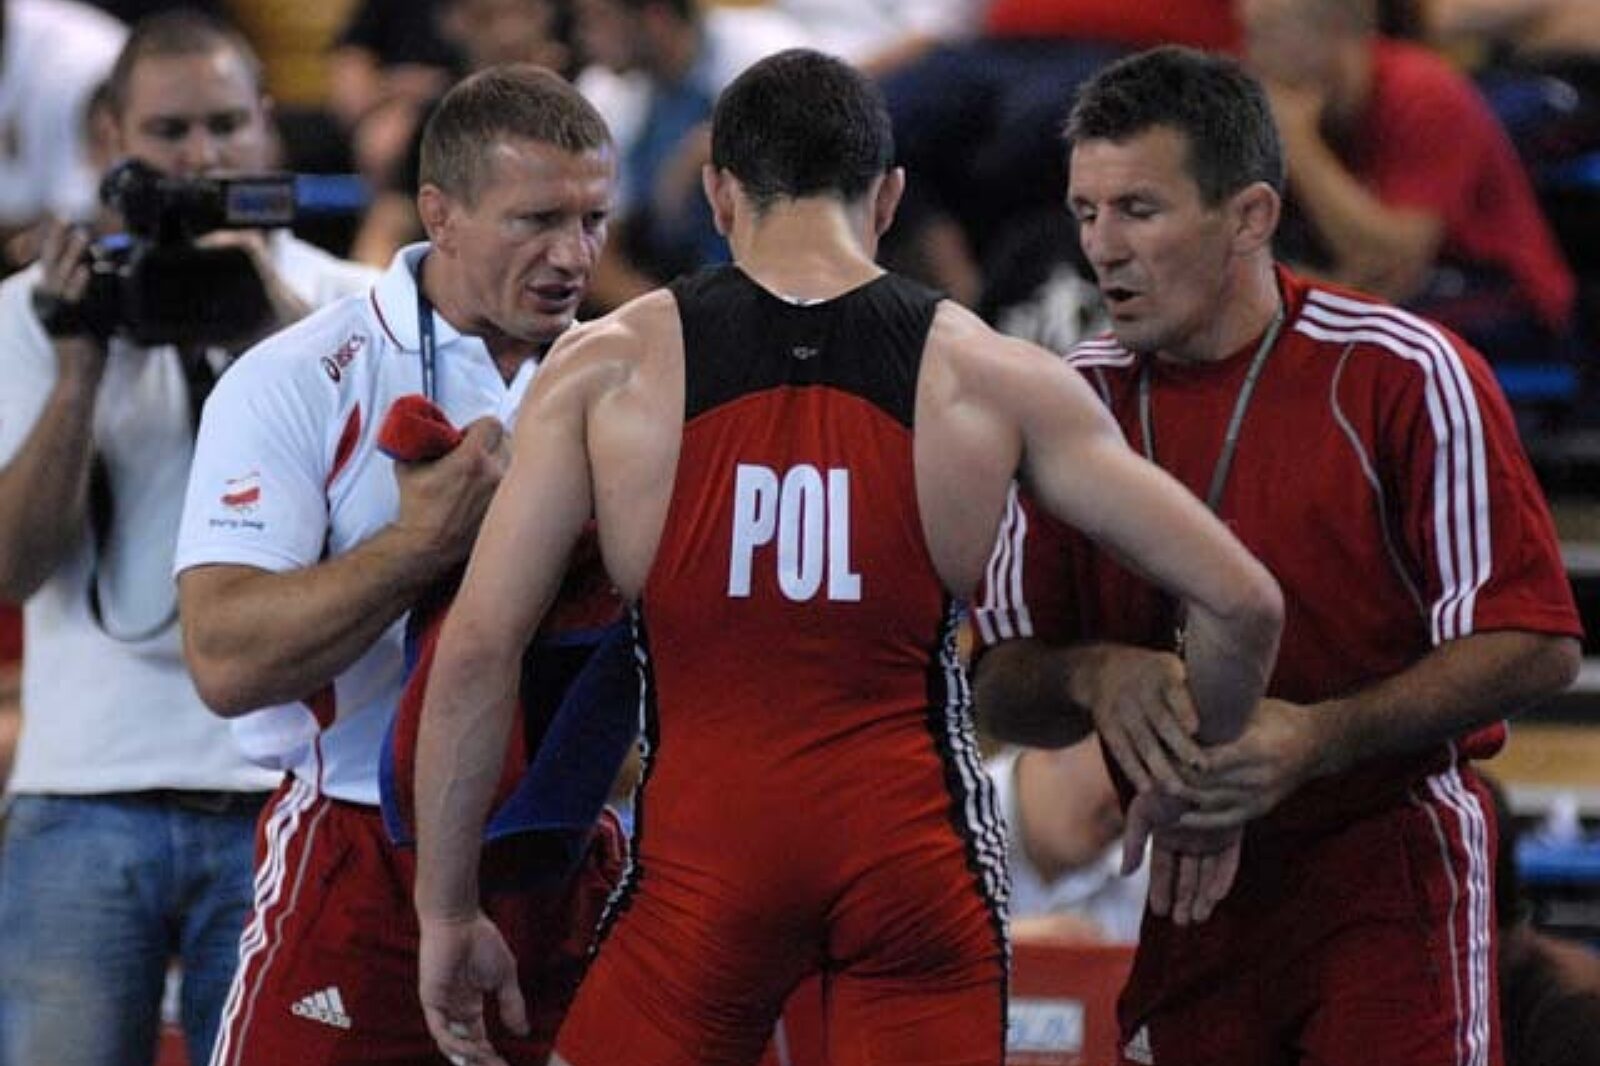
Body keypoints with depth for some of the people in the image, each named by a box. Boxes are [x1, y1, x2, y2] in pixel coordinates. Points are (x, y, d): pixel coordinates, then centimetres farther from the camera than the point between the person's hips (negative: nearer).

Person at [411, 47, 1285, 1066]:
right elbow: (1240, 602, 1)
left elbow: (476, 647, -3)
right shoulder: (990, 377, 1)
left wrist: (448, 912, 6)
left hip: (705, 852, -1)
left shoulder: (606, 369, 1)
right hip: (919, 850, 1)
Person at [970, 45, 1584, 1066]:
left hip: (1388, 876, -5)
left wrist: (1317, 739, -22)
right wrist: (1092, 675, -16)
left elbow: (1535, 646, -11)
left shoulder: (1405, 376, -9)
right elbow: (1002, 688, 8)